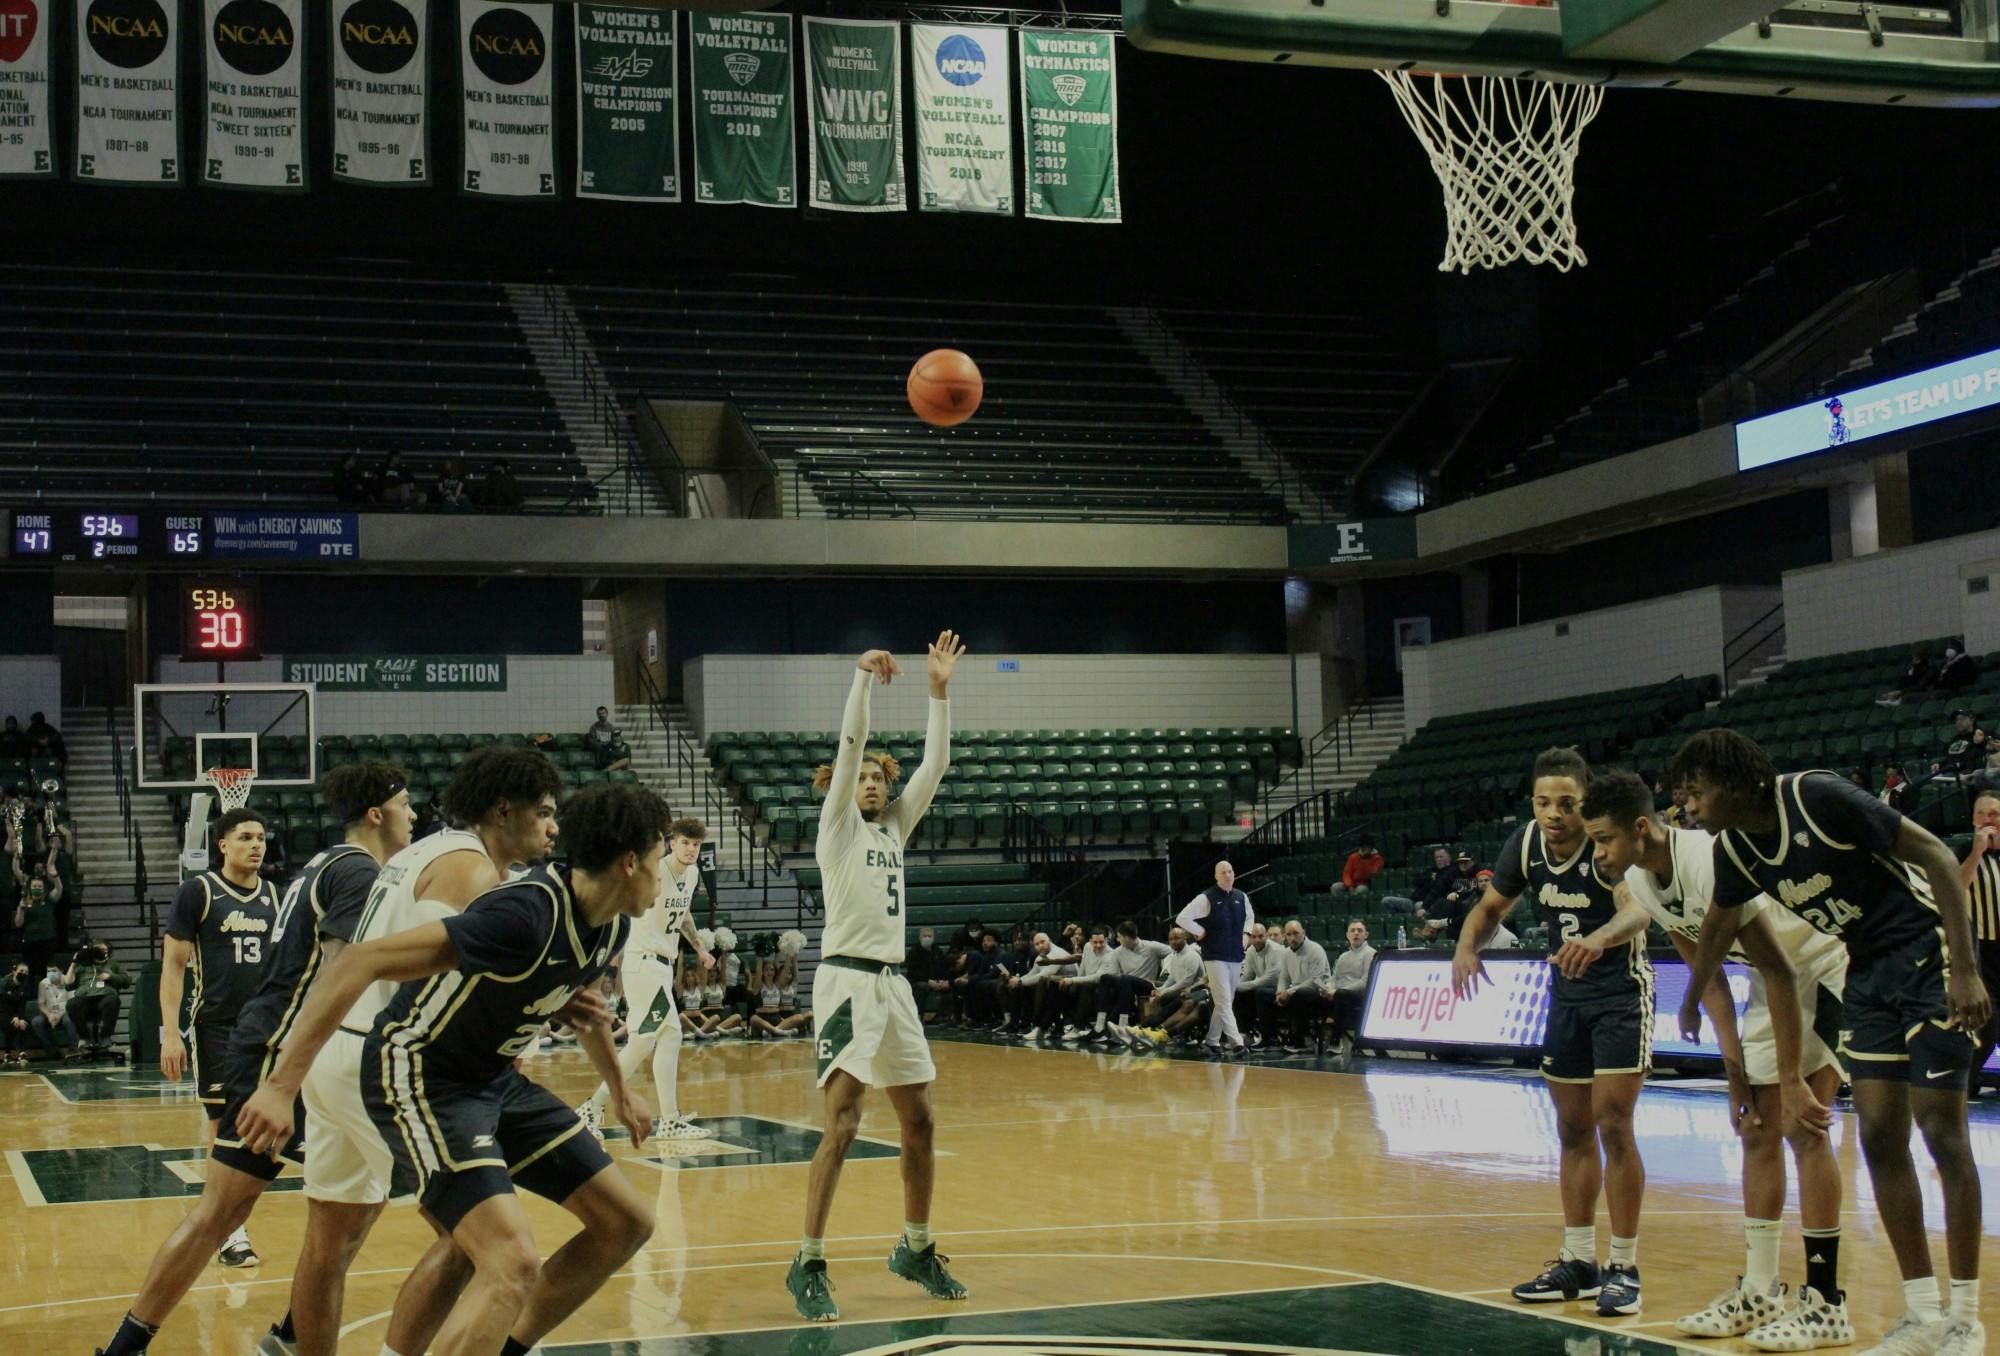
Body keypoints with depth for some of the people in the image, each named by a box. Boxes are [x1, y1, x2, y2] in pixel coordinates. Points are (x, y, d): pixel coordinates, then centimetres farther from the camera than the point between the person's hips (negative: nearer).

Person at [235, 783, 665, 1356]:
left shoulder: (611, 925, -1)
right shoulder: (527, 914, -30)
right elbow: (361, 961, -34)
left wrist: (619, 1088, 36)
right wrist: (281, 1086, -36)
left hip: (495, 1078, 9)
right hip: (421, 1079, -9)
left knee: (626, 1223, 9)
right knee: (513, 1264, -25)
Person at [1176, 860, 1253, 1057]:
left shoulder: (1241, 897, 7)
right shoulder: (1206, 898, -10)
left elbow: (1250, 916, 29)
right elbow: (1182, 918, -11)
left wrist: (1245, 934, 13)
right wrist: (1201, 933, -8)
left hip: (1236, 956, 6)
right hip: (1215, 957, -6)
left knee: (1226, 1002, 11)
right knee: (1224, 1002, -11)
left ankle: (1212, 1040, 21)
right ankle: (1235, 1041, -19)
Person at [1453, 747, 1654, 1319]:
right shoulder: (1525, 843, -6)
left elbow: (1638, 908, -42)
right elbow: (1491, 906, 7)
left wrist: (1600, 938, -63)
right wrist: (1467, 947, -14)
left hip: (1620, 988, -6)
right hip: (1567, 992, 6)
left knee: (1612, 1127, -10)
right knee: (1573, 1131, 11)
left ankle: (1624, 1268, 0)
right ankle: (1578, 1262, 21)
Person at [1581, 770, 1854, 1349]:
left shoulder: (1709, 863, -33)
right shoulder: (1637, 882, -7)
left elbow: (1779, 973, -29)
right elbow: (1709, 980, 2)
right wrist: (1737, 1077, -1)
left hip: (1826, 970, -8)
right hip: (1776, 976, 9)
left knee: (1802, 1128, -13)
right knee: (1759, 1130, 8)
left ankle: (1826, 1302, -9)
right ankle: (1758, 1291, 15)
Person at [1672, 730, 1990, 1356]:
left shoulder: (1817, 797, -22)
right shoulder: (1733, 849, -1)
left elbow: (1936, 854, -21)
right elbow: (1718, 928, 20)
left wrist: (1965, 970, -24)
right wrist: (1692, 1000, 30)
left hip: (1926, 956, -7)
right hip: (1868, 974, 7)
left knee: (1943, 1134, -5)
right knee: (1879, 1137, 2)